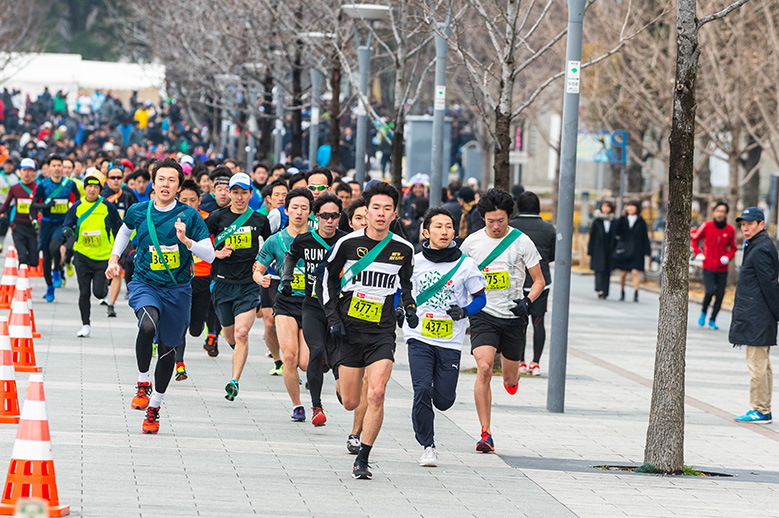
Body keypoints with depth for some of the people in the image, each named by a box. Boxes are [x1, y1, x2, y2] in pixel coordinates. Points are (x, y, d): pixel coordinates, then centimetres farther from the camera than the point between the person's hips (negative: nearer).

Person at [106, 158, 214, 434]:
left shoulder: (189, 215, -8)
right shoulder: (139, 212, -2)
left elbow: (210, 254, -10)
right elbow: (125, 230, 23)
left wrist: (186, 240, -26)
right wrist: (114, 258, 13)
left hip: (178, 289, 1)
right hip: (145, 284, -1)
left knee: (167, 349, 9)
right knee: (148, 325, -32)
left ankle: (154, 406, 29)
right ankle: (143, 383, -12)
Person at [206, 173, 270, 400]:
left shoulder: (260, 220, 3)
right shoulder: (218, 217, -1)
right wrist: (217, 253, -12)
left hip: (249, 285, -1)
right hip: (223, 282, 1)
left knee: (242, 333, -15)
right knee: (229, 333, 14)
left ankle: (234, 381, -15)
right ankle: (239, 354, 48)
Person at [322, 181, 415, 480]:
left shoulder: (404, 249, 1)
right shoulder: (347, 243, -4)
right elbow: (329, 279, 8)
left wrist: (409, 308, 4)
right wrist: (333, 318, 0)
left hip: (382, 332, 0)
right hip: (350, 329, 0)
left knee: (376, 394, -19)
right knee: (350, 403, 2)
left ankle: (362, 460, -9)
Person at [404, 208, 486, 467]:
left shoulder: (465, 264, -3)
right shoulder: (414, 261, 1)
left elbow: (481, 298, 6)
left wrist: (464, 312, -13)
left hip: (450, 341, 0)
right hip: (419, 338, 0)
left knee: (443, 401, 1)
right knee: (422, 391, -15)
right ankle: (428, 447, 0)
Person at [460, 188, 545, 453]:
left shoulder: (521, 242, -3)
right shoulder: (472, 242, 0)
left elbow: (539, 280, 4)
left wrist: (527, 301, -15)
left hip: (513, 317, 0)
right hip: (483, 314, 0)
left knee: (510, 379, 8)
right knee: (484, 367, -21)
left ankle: (511, 379, 51)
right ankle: (486, 434, -18)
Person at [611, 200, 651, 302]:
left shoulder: (641, 222, 5)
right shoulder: (623, 220, 7)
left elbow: (645, 236, 5)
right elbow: (615, 230, -10)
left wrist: (647, 251, 1)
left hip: (636, 250, -2)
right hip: (623, 249, 2)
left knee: (635, 272, -11)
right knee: (623, 273, 6)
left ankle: (635, 294, -14)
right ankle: (622, 292, 21)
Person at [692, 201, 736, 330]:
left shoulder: (730, 230, 1)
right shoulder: (707, 226, -3)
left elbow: (733, 248, 13)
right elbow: (695, 239, 12)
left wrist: (728, 257, -6)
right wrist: (697, 253, 0)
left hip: (722, 269, 2)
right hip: (708, 267, -2)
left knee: (720, 295, 2)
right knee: (710, 291, -16)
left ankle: (713, 320, 16)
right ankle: (703, 313, 10)